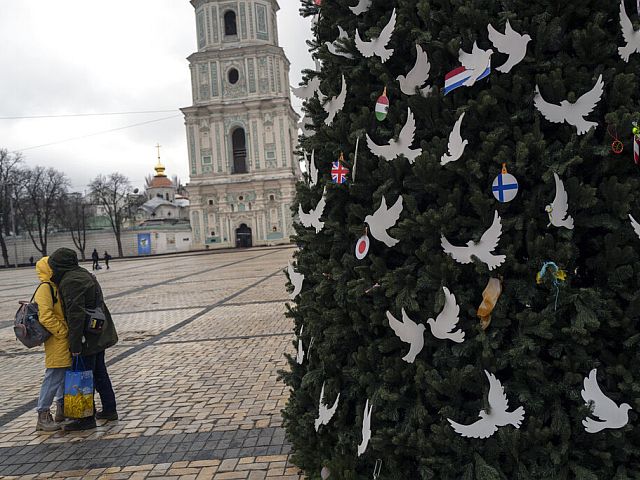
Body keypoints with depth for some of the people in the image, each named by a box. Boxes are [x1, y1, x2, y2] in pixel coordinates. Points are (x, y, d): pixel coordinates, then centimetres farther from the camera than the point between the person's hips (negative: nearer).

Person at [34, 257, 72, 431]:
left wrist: (67, 332, 17)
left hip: (65, 340, 10)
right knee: (54, 377, -6)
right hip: (57, 341, -10)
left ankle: (62, 410, 30)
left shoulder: (55, 287, 16)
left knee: (67, 374, 18)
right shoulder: (45, 288, -15)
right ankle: (43, 416, 3)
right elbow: (45, 317, -23)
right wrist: (64, 332, -19)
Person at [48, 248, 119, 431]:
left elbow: (76, 314, -24)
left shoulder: (70, 281, -18)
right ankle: (109, 410, 28)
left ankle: (87, 418, 9)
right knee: (100, 373, 19)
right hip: (100, 335, 10)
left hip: (87, 338, -10)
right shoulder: (84, 274, 12)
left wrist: (75, 345, -21)